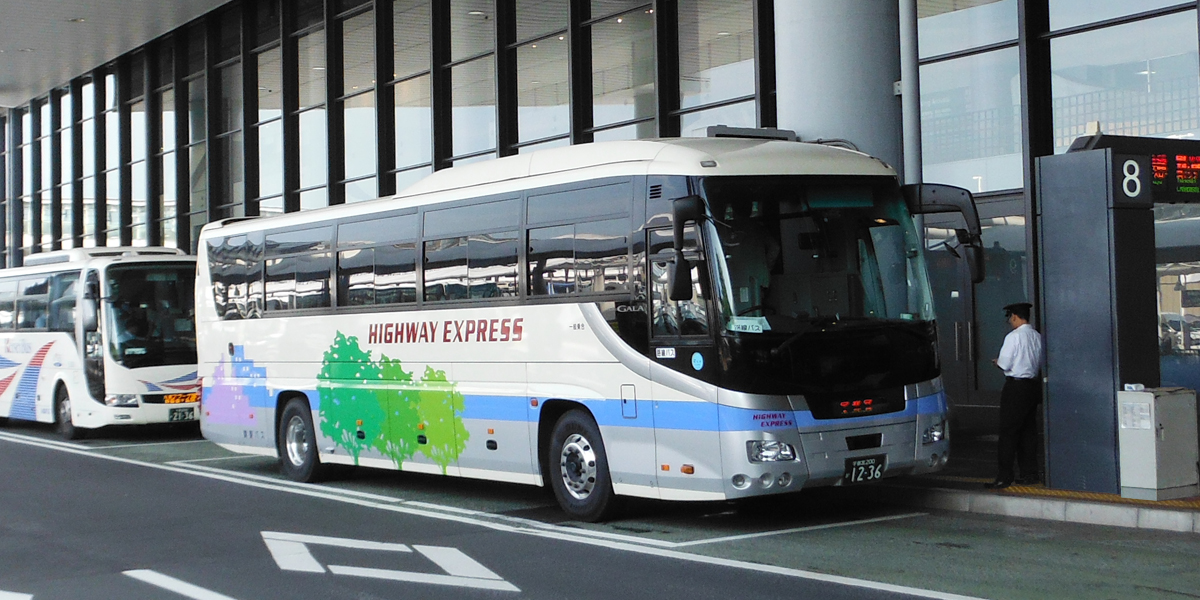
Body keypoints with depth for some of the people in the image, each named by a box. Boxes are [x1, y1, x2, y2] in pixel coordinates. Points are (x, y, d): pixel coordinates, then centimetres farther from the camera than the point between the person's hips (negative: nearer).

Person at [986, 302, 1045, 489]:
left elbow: (1005, 364, -15)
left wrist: (996, 361, 5)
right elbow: (1041, 362, 15)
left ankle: (1004, 477, -4)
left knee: (1008, 432, -4)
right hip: (1033, 384, 8)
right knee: (1028, 430, 13)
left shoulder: (1014, 336, -15)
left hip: (1015, 387, -8)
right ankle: (1029, 473, 17)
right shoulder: (1037, 336, 8)